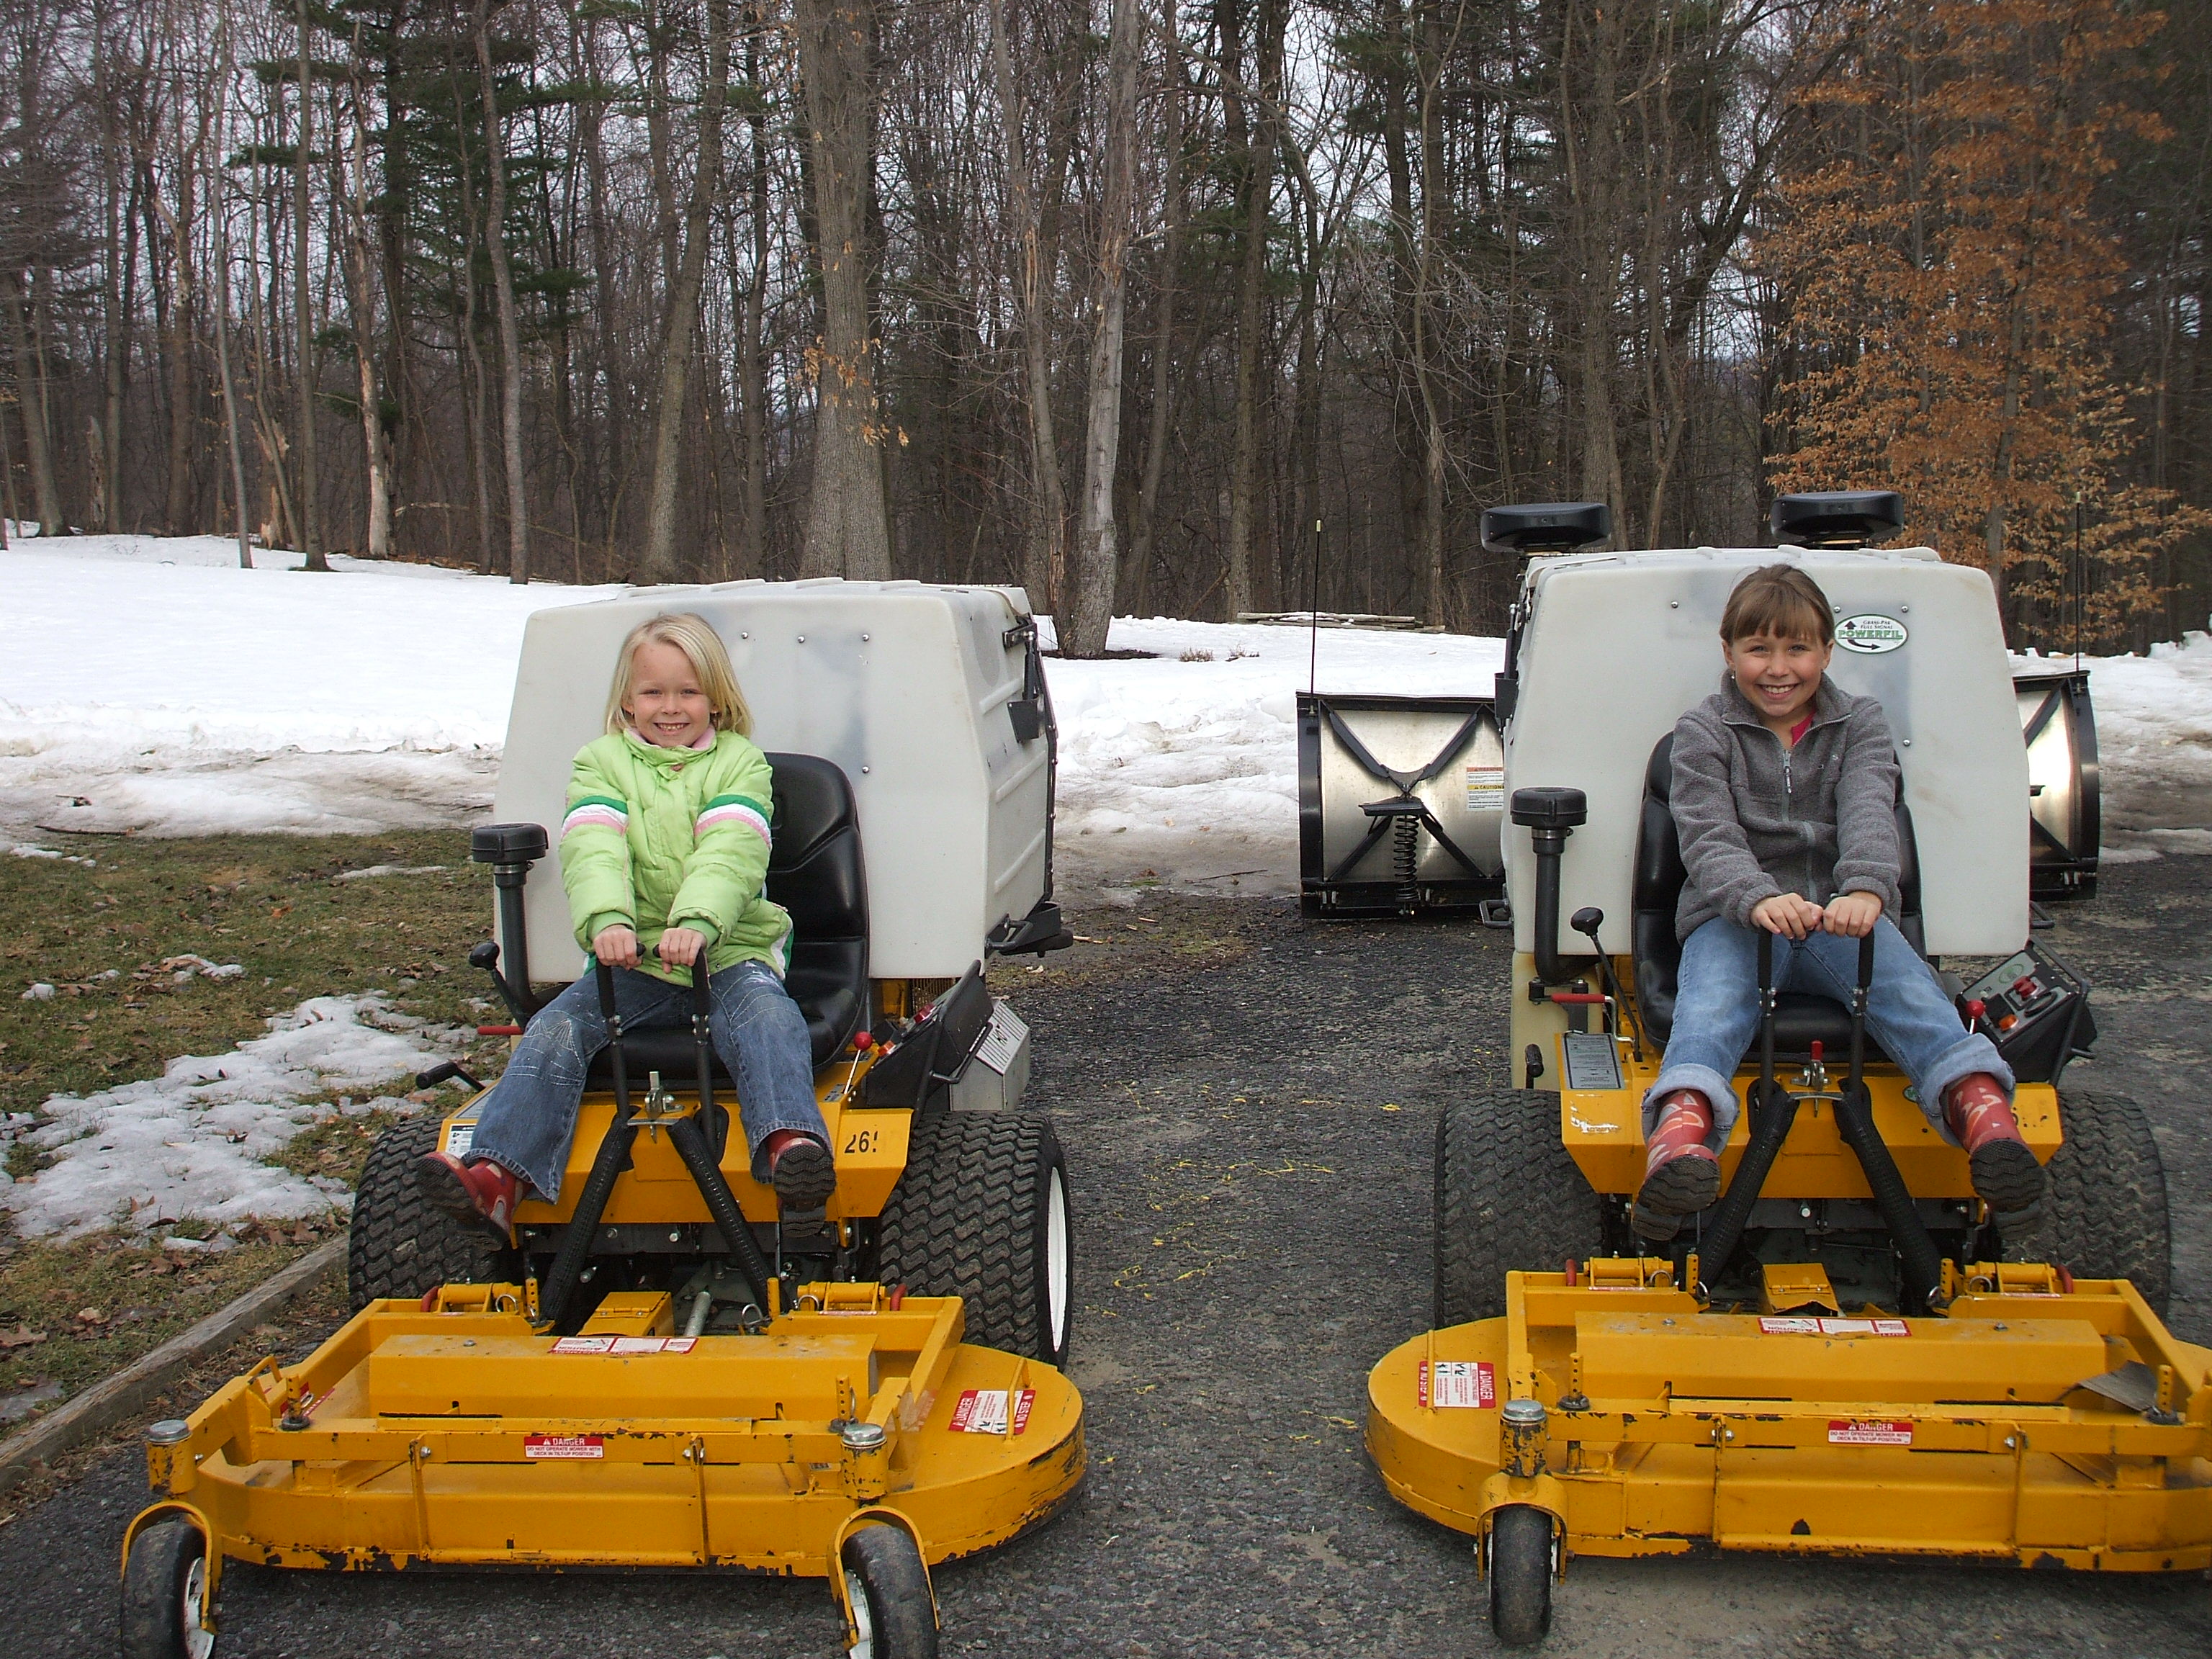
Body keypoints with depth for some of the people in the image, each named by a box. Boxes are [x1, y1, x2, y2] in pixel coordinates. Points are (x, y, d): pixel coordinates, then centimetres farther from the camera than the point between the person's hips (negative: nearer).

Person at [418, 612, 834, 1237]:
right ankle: (496, 1174, -29)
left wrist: (698, 923, -34)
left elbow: (730, 853, -13)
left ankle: (791, 1142, -50)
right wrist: (606, 919, -32)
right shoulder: (602, 762, 11)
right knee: (556, 1029, -20)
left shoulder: (739, 762, 6)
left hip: (729, 952, -2)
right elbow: (592, 849, -9)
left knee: (766, 1015, -32)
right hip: (632, 960, 2)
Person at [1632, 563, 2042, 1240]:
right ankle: (1684, 1123, -60)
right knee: (1711, 1002, -33)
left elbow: (1870, 812, -8)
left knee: (1903, 980, -30)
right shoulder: (1703, 732, 9)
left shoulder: (1860, 724, 14)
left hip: (1841, 913, 2)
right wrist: (1758, 898, -32)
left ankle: (1980, 1104, -53)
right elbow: (1709, 834, -9)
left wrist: (1865, 889, -31)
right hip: (1732, 916, -2)